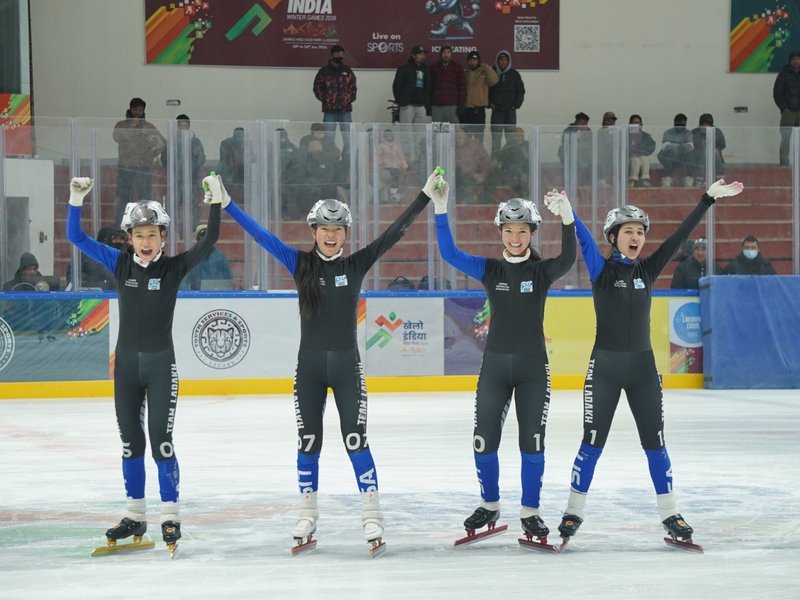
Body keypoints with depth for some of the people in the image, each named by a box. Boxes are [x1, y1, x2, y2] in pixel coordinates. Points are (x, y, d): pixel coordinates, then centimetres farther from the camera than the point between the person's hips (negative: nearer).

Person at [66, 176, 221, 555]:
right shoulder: (120, 264, 2)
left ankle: (170, 516, 4)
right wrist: (76, 200, -9)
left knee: (161, 441, -4)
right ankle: (135, 516, 19)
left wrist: (215, 204, -25)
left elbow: (209, 241, -16)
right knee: (130, 442, 10)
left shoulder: (174, 267, -6)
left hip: (161, 365, -3)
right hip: (126, 363, 3)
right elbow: (76, 237, 2)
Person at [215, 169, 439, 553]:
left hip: (346, 366, -1)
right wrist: (227, 204, -12)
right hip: (309, 366, 1)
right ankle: (307, 516, 18)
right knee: (308, 442, 7)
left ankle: (372, 517, 2)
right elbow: (261, 236, -5)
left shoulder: (356, 265, 0)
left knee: (355, 441, -4)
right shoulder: (301, 264, 0)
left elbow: (394, 233, -4)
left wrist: (425, 197, -9)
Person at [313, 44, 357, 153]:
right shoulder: (324, 71, 3)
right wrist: (324, 99, -3)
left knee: (347, 138, 0)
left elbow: (354, 87, 17)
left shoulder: (348, 71, 10)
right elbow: (317, 88, 5)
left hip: (345, 109, 2)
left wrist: (350, 99, 4)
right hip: (329, 110, -2)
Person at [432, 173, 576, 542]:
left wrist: (567, 218, -37)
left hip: (533, 366, -2)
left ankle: (530, 512, 12)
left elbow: (567, 260, -22)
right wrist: (440, 210, -19)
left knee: (532, 442, 2)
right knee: (484, 441, 3)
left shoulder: (543, 272, -2)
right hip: (495, 364, 2)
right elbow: (449, 253, -7)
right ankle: (489, 506, 21)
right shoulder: (489, 270, 3)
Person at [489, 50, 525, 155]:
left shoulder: (514, 74, 5)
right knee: (496, 136, -3)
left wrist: (516, 105, -2)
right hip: (497, 111, -1)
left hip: (510, 111, 1)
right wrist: (490, 103, -4)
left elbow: (521, 91, 7)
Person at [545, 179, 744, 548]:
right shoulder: (601, 269, -4)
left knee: (655, 442, 6)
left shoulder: (648, 270, 6)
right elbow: (583, 239, -22)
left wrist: (710, 198, 0)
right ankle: (573, 512, 11)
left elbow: (680, 235, 4)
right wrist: (564, 211, -41)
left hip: (642, 365, 3)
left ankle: (670, 515, 13)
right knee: (593, 442, 1)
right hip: (605, 365, -3)